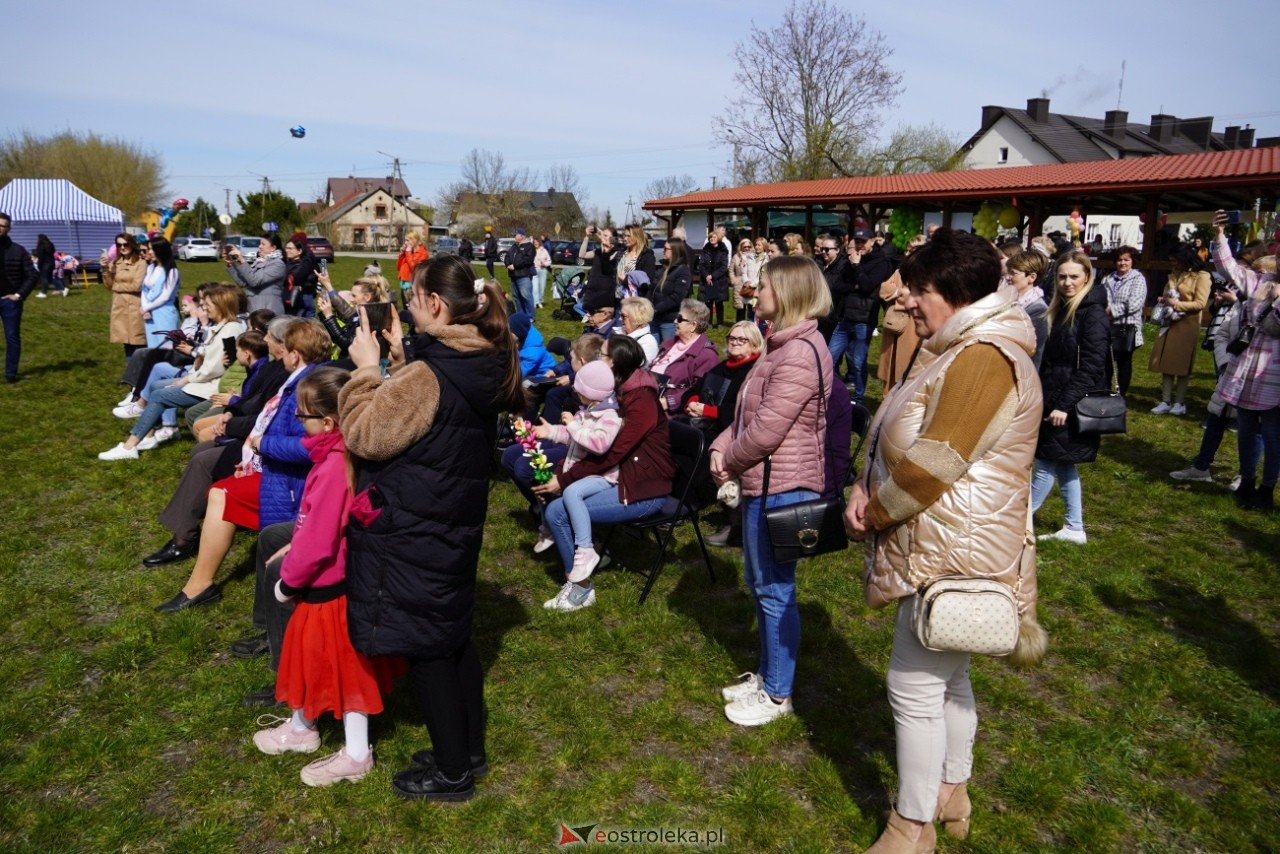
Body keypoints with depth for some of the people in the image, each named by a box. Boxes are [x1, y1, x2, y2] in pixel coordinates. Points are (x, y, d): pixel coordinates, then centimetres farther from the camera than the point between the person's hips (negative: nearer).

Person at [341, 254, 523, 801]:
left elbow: (365, 434, -17)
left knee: (424, 647, 6)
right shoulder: (482, 365, 2)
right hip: (454, 522, 9)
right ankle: (470, 750, 35)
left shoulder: (427, 377, -24)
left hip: (412, 531, -9)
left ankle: (451, 772, 21)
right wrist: (399, 366, 7)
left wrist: (367, 369, -9)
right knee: (453, 635, 20)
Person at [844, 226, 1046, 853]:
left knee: (915, 688, 1)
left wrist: (872, 513, -11)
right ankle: (951, 796, 39)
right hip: (945, 548, 11)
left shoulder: (986, 359, -22)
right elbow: (901, 439, 13)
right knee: (948, 679, 22)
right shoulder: (960, 352, 13)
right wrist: (865, 487, -4)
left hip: (954, 555, -11)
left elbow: (931, 464, -26)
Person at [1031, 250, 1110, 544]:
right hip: (1055, 401, 9)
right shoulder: (1063, 309, 12)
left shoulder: (1093, 314, -14)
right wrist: (1044, 397, 15)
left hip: (1073, 406, -9)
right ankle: (1074, 528, 23)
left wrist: (1064, 405, -23)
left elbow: (1091, 366, -20)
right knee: (1063, 465, 14)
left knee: (1048, 463, -1)